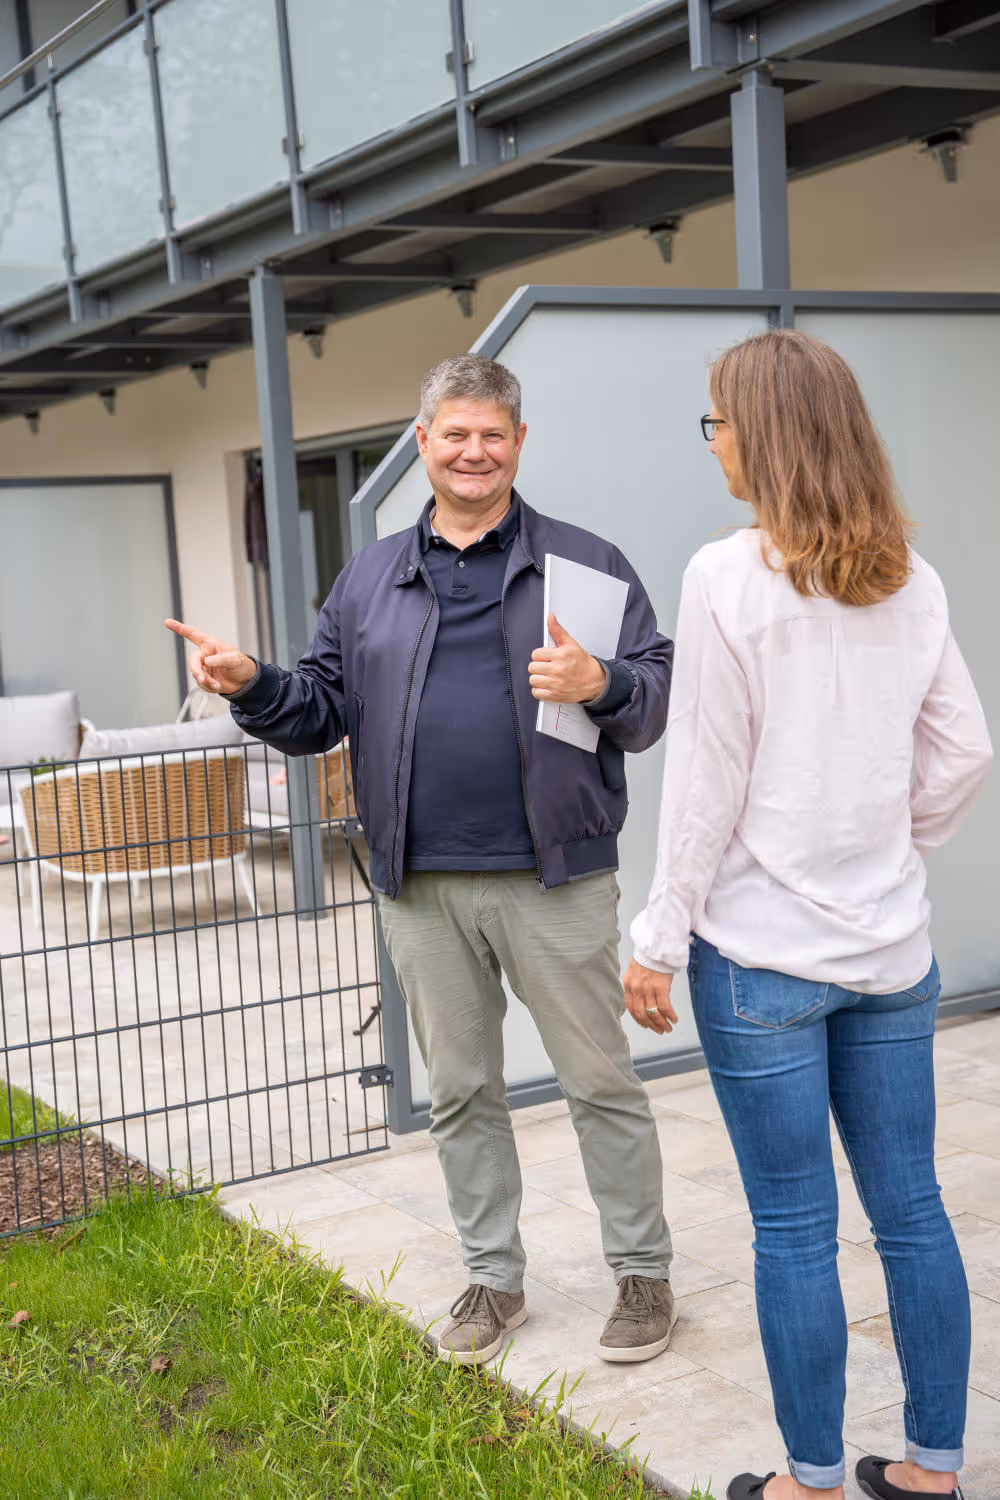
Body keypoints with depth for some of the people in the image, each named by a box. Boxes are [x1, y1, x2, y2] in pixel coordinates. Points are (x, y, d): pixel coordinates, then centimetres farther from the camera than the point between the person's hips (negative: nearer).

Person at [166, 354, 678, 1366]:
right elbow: (323, 709, 11)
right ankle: (493, 1278, 30)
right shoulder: (369, 579, 11)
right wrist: (252, 687, -8)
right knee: (459, 1091, 13)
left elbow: (657, 694, 0)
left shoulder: (585, 562, 2)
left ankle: (642, 1272, 23)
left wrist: (602, 685, -22)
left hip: (555, 878, -3)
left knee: (600, 1081, 6)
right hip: (421, 886, 3)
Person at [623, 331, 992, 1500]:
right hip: (890, 946, 6)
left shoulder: (729, 577, -12)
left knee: (794, 1229, 5)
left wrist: (662, 938, -4)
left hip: (762, 951, -5)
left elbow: (706, 781, -11)